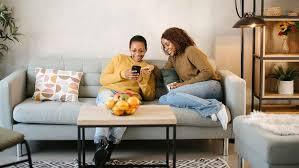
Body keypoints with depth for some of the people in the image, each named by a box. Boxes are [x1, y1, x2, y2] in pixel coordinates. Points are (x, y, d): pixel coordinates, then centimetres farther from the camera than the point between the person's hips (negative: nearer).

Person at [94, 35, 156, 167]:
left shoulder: (148, 69, 25)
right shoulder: (119, 58, 22)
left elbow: (150, 97, 18)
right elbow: (103, 79, 12)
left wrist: (142, 80, 1)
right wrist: (123, 74, -2)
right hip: (109, 91, 0)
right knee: (107, 104, -39)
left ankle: (111, 144, -37)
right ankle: (101, 144, -43)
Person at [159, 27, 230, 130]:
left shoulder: (191, 50, -1)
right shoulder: (172, 58, 24)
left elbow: (208, 72, -11)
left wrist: (185, 84, -11)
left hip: (210, 84, -8)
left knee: (172, 95, -30)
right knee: (162, 100, -16)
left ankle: (216, 107, -29)